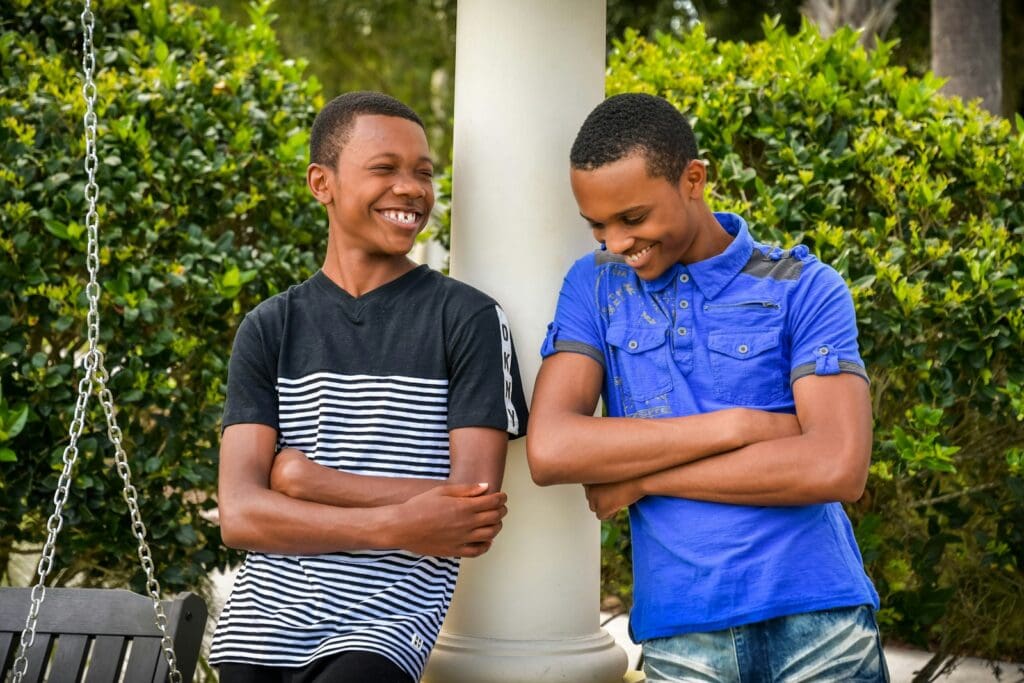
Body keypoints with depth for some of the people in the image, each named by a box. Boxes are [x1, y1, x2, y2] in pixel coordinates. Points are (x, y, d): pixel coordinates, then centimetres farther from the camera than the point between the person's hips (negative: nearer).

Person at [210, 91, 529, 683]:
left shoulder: (469, 319, -2)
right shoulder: (269, 329, 6)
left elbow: (475, 514, -8)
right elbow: (239, 514, -3)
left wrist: (308, 480, -7)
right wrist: (397, 527, -15)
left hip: (387, 625, -2)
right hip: (261, 629, 3)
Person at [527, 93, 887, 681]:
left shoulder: (804, 289, -2)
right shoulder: (596, 287, 4)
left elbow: (837, 468, -14)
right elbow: (550, 451, -9)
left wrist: (640, 477, -10)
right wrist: (737, 425, -12)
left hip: (819, 625, -1)